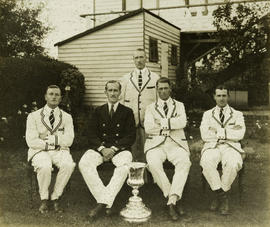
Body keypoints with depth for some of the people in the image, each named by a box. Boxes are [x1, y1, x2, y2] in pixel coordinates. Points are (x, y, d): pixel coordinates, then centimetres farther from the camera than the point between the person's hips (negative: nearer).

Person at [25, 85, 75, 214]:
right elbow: (31, 141, -8)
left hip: (60, 151, 2)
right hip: (39, 151, -2)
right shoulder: (33, 116, 4)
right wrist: (54, 144, -9)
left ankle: (55, 197, -10)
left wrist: (49, 137, -10)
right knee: (45, 166, -35)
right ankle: (44, 199, -9)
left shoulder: (67, 117, 10)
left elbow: (68, 140, -4)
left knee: (69, 165, -32)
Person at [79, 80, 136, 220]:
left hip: (120, 148, -2)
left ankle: (103, 203, -31)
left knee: (125, 165, -36)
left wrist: (113, 148, -12)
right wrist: (102, 148, -11)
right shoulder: (98, 111, 17)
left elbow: (131, 136, 2)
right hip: (100, 147, 2)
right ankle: (107, 204, -28)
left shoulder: (127, 112, 12)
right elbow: (92, 135, 9)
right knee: (84, 164, -28)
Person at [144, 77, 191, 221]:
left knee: (184, 162, -32)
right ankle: (176, 199, -18)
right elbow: (148, 128, 1)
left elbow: (182, 122, -2)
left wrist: (162, 123, -5)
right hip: (156, 143, 0)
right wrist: (171, 126, 0)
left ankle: (172, 201, -27)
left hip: (176, 143, 0)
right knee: (153, 163, -32)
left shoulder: (179, 106, 21)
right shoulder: (150, 108, 19)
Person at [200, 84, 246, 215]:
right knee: (206, 163, -35)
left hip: (230, 147, 0)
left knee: (233, 164, -36)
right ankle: (221, 195, -18)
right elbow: (204, 136, 2)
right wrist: (230, 131, -1)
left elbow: (239, 134, 0)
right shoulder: (207, 114, 19)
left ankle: (220, 194, -13)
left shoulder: (237, 115, 18)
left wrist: (218, 132, -6)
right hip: (212, 147, 1)